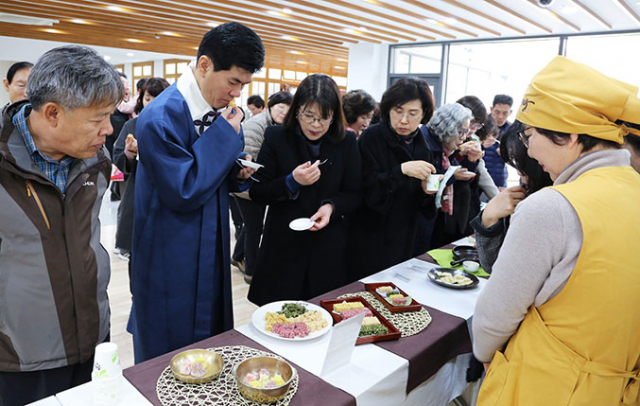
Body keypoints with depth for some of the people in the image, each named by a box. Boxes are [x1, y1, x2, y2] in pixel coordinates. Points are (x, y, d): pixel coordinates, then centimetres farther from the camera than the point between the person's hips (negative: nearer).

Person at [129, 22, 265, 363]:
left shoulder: (221, 112, 3)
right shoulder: (160, 117, -21)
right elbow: (183, 192, -24)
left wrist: (239, 172, -9)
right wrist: (224, 135, -23)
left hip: (210, 254, 7)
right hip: (172, 264, -7)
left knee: (212, 345, 21)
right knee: (170, 360, 11)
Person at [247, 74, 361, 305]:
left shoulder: (346, 142, 0)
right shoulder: (276, 137, -4)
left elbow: (354, 195, 4)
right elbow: (257, 193, -4)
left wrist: (331, 207, -16)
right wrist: (292, 182, -19)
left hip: (329, 251, 1)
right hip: (283, 248, -1)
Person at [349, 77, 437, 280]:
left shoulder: (421, 147, 5)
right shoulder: (371, 138, -12)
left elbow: (421, 206, 8)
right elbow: (366, 190, -19)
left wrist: (426, 191, -13)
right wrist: (401, 170, -29)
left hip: (403, 242, 5)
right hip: (370, 242, -5)